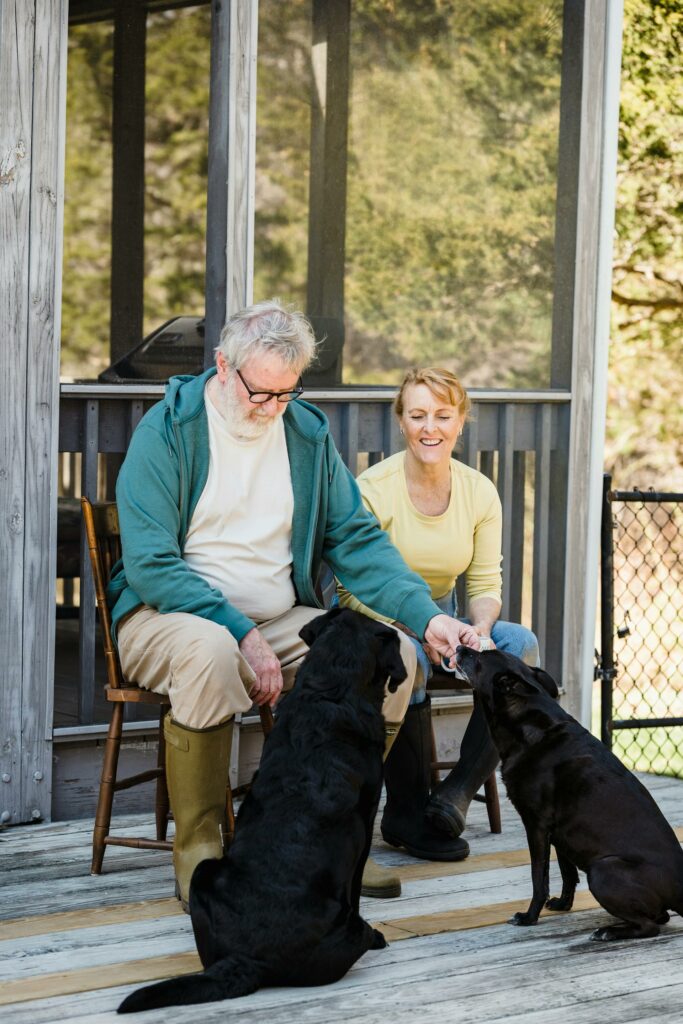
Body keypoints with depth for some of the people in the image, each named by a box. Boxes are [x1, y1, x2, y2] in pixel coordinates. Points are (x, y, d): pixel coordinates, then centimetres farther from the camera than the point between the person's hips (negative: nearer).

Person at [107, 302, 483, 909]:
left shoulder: (308, 432, 7)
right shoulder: (168, 431, -10)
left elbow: (357, 541, 7)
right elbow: (150, 564, -17)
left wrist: (427, 616, -10)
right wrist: (243, 635, -26)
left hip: (280, 620, 5)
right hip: (170, 614, -5)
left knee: (394, 654, -17)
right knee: (209, 651, -40)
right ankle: (197, 847, -24)